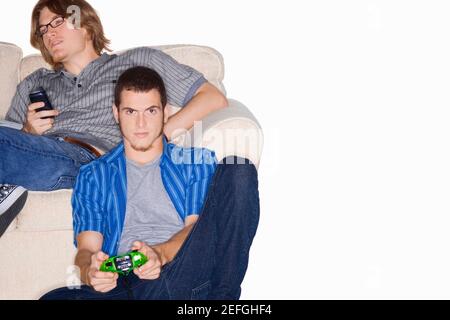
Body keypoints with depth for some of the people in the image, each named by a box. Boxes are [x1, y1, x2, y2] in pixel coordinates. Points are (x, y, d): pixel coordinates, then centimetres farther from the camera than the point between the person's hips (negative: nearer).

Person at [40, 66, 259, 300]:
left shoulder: (198, 161, 21)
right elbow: (86, 247, 10)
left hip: (189, 270, 0)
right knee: (53, 298, -34)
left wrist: (162, 253, -19)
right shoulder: (93, 176, 22)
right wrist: (90, 271, -17)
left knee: (240, 171, -19)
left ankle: (219, 296, -27)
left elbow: (200, 226, 5)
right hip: (124, 280, 1)